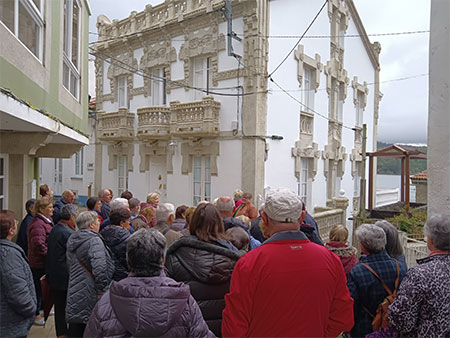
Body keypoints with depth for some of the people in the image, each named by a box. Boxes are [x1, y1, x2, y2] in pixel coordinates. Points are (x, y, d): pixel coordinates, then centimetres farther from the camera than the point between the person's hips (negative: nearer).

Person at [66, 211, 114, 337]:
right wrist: (101, 290, -18)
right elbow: (99, 268, -26)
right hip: (90, 296, -8)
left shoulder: (72, 240, 12)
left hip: (74, 294, 8)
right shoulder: (94, 241, -16)